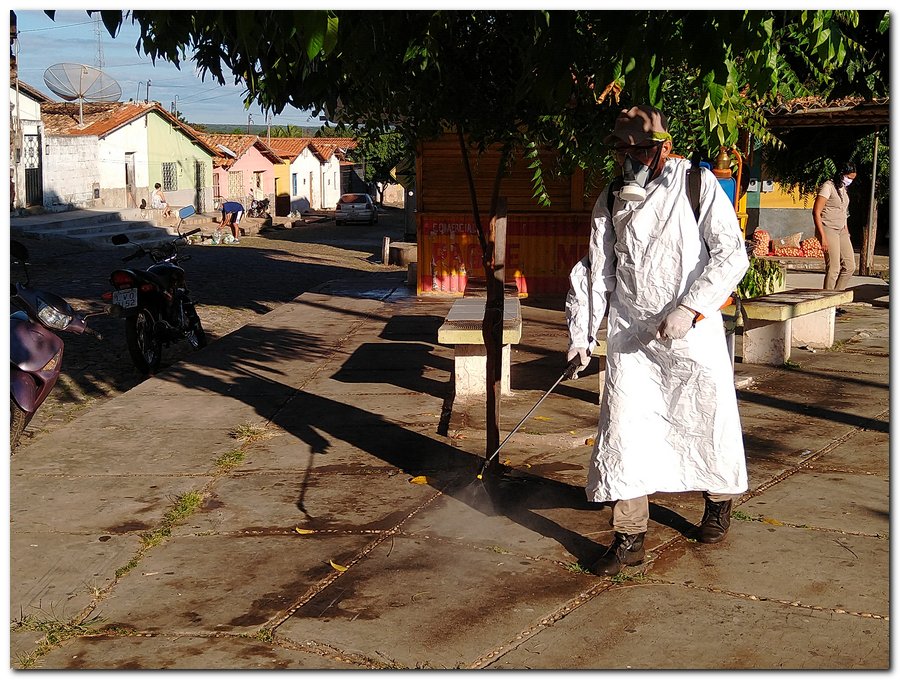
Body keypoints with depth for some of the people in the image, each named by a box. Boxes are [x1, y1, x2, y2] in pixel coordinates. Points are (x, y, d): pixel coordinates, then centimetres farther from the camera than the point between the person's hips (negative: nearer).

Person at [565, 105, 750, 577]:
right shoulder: (611, 202, 7)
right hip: (629, 336, 3)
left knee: (708, 421, 10)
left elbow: (732, 254, -10)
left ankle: (719, 501, 39)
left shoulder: (698, 185, -6)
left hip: (692, 331, -3)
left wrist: (690, 308, -20)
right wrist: (582, 334, 7)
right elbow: (596, 272, 12)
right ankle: (629, 537, 7)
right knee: (622, 431, -3)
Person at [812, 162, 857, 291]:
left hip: (841, 231, 8)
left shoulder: (843, 189, 15)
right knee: (834, 268, -12)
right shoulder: (828, 186, -10)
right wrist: (823, 237, -20)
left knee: (850, 266, 2)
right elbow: (816, 212, -15)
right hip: (828, 230, -8)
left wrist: (847, 232, 17)